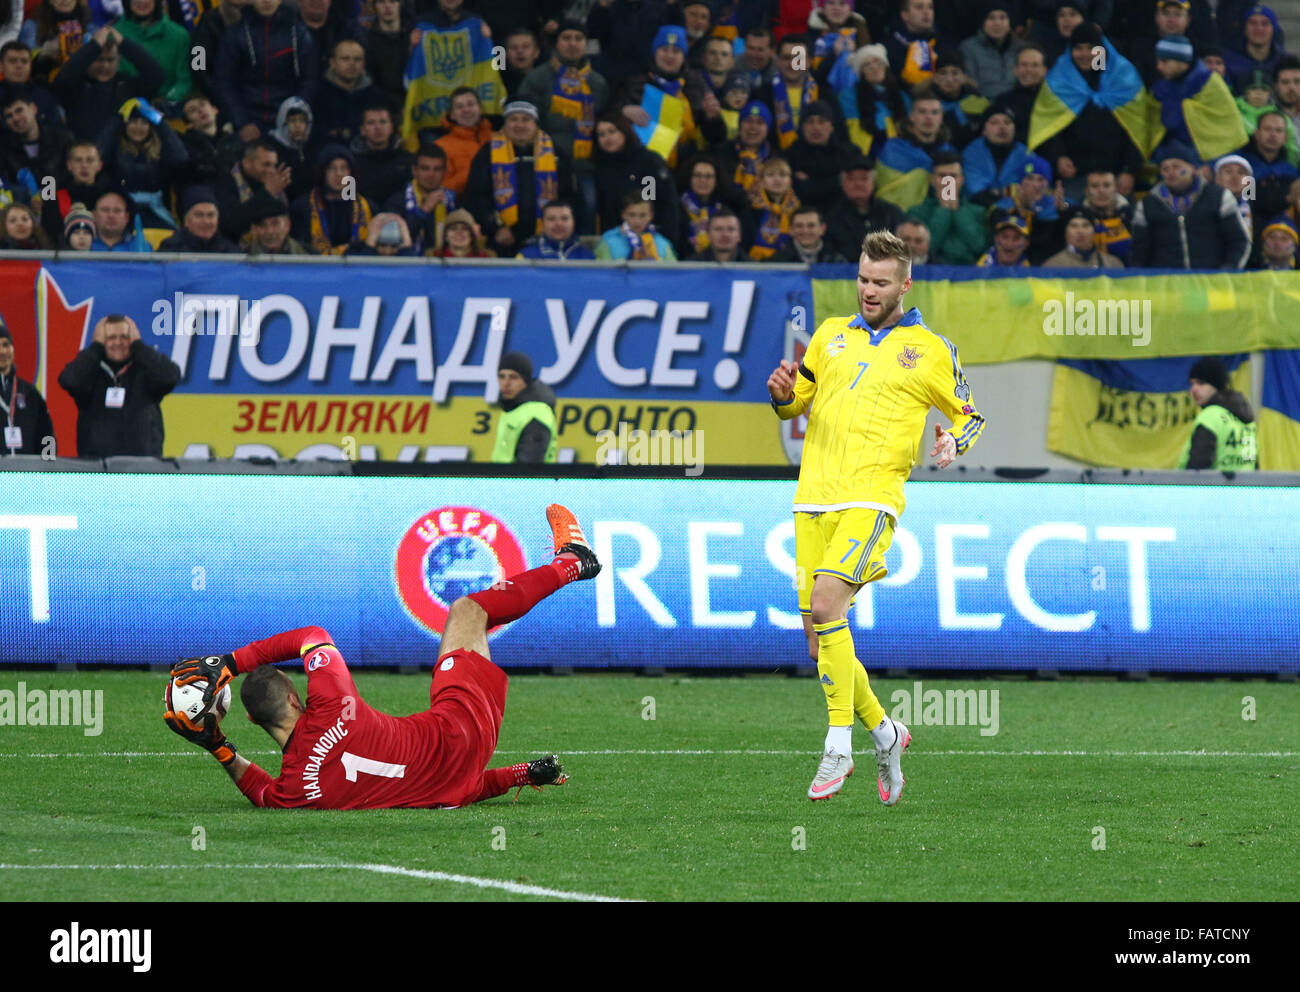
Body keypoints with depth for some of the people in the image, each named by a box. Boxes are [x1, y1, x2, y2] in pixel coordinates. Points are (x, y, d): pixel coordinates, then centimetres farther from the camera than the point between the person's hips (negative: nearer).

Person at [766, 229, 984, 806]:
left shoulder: (930, 351, 7)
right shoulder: (832, 333, 18)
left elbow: (970, 414, 15)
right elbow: (796, 401, 23)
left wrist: (953, 442, -7)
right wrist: (783, 394, 0)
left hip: (872, 496, -5)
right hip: (814, 497, 5)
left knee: (826, 602, -25)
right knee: (818, 636, 2)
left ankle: (840, 743, -21)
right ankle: (883, 732, 22)